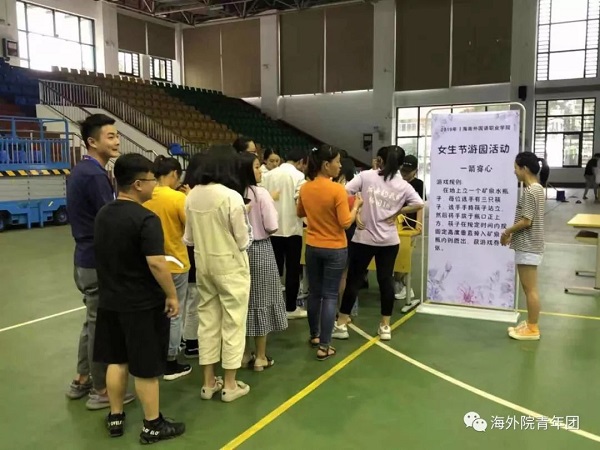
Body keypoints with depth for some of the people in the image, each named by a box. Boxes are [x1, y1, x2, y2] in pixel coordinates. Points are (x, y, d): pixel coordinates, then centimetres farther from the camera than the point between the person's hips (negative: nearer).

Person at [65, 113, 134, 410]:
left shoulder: (80, 171, 10)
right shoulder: (95, 175, -21)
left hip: (86, 258, 10)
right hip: (100, 262, -10)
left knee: (93, 322, 21)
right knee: (101, 325, 2)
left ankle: (82, 380, 33)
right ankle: (100, 391, 16)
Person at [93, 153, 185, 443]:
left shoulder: (103, 215, 5)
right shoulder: (146, 219, -21)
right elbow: (156, 263, -26)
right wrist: (172, 295, -16)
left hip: (110, 301, 7)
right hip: (143, 304, -7)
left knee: (117, 360, 18)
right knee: (145, 367, 4)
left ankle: (115, 418, 31)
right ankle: (152, 426, 17)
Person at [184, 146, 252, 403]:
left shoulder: (192, 196, -1)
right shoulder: (231, 196, -18)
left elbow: (189, 238, 6)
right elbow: (243, 241, -13)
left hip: (203, 264, 6)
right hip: (230, 265, -6)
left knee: (207, 321, 15)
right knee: (232, 323, 7)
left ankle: (208, 383, 25)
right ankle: (230, 385, 17)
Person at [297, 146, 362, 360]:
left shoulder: (305, 188, -1)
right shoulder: (337, 189, -19)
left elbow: (300, 213, 15)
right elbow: (345, 223, -17)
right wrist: (356, 206, -3)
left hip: (312, 247, 5)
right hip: (335, 249, -5)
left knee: (314, 292, 17)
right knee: (330, 295, 1)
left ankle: (314, 335, 32)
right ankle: (324, 346, 4)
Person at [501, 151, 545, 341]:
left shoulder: (529, 191, -19)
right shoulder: (537, 189, 13)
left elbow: (526, 221, -21)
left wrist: (507, 231, -7)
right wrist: (513, 233, 15)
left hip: (528, 247, -10)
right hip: (528, 246, 10)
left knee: (530, 289, -2)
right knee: (529, 288, 16)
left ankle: (533, 329, 6)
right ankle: (530, 324, 24)